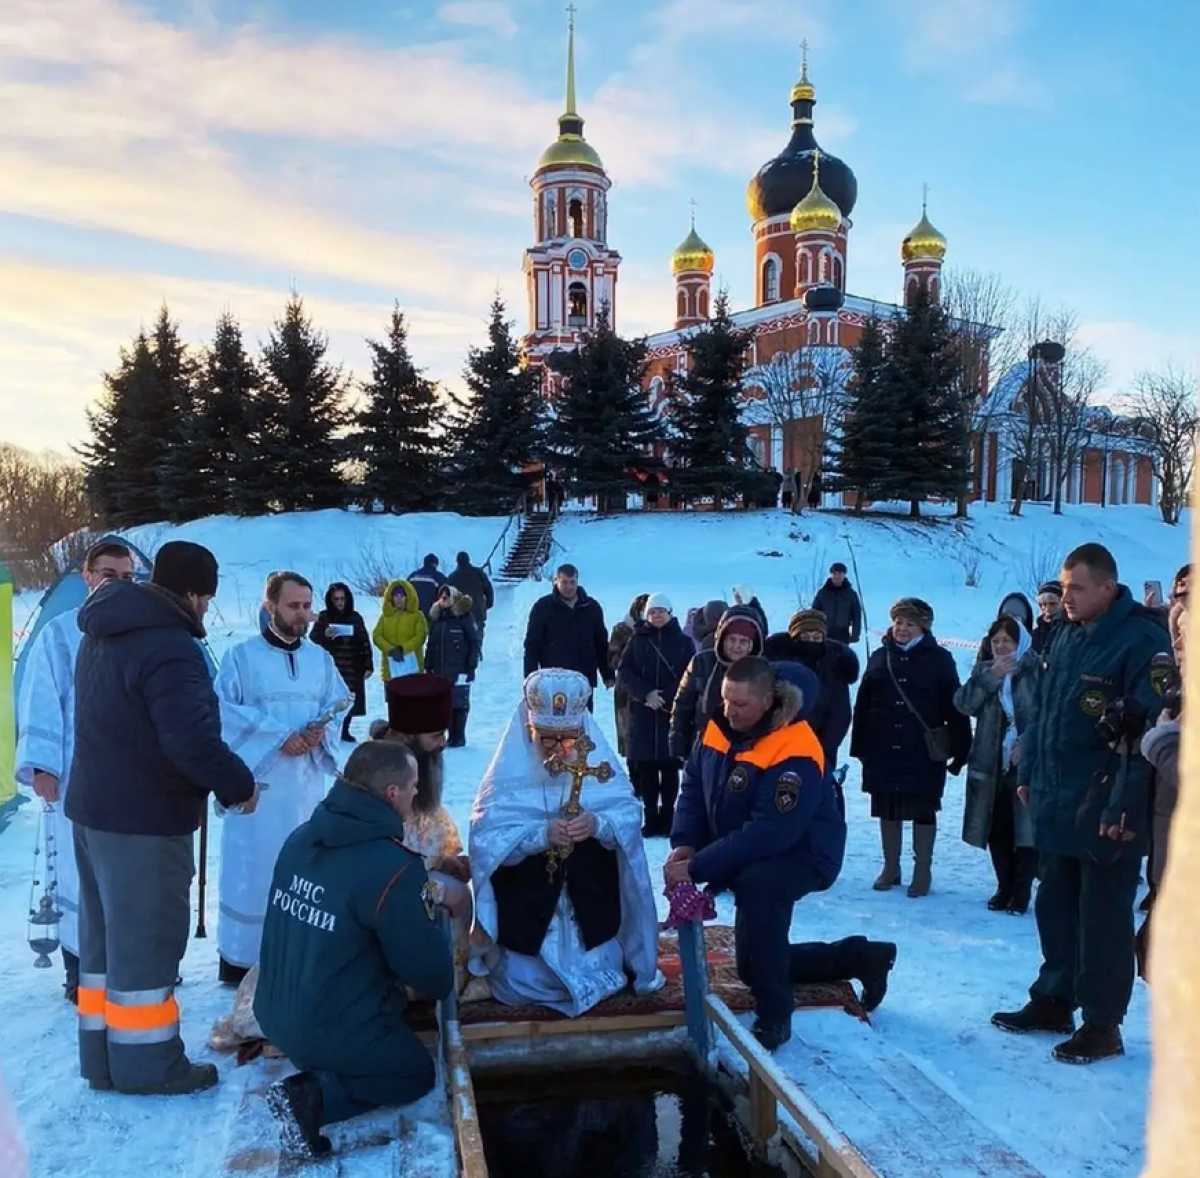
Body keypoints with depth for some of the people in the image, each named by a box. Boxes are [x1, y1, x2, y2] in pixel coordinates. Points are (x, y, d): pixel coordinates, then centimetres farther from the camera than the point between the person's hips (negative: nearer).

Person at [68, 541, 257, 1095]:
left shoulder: (104, 634, 10)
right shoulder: (169, 645, -23)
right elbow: (194, 739, -31)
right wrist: (239, 784, -14)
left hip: (94, 807, 10)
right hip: (144, 820, -10)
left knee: (105, 935, 18)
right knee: (146, 939, 2)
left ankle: (102, 1056, 29)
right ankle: (145, 1063, 14)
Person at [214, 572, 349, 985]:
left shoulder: (321, 658, 13)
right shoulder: (242, 655, -2)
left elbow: (337, 707, 10)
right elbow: (225, 710, -11)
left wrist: (320, 732, -12)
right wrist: (280, 737, -17)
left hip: (306, 781, 4)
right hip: (256, 780, -4)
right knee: (252, 868, -2)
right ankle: (241, 957, 10)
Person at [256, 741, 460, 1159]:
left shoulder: (302, 838, -4)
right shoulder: (394, 869, -26)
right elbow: (433, 978, -17)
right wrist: (428, 913, 3)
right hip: (336, 1031, -8)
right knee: (418, 1072, 19)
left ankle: (317, 1073, 7)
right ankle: (315, 1097, -3)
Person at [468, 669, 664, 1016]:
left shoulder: (597, 759, -9)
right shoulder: (511, 769, -14)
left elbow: (631, 815, -14)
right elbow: (486, 837, -22)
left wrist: (599, 824, -36)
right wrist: (542, 833, -37)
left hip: (591, 906, 2)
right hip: (527, 912, -1)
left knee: (599, 979, 11)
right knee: (526, 986, 6)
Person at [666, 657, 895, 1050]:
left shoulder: (795, 755, -32)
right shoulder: (719, 727, -10)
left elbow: (769, 833, -36)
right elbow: (693, 786, -2)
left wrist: (698, 867, -37)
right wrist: (684, 844, -20)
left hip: (802, 853, -8)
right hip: (748, 861, 8)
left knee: (757, 886, -41)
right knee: (754, 966, 16)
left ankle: (773, 1017, -24)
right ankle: (861, 957, 33)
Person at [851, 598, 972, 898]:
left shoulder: (939, 659, -3)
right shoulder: (880, 657, 6)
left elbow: (955, 708, -5)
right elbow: (863, 706, 6)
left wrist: (960, 750, -8)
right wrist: (859, 746, 3)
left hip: (924, 753, -3)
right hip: (883, 750, 3)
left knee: (923, 811, 7)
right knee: (887, 810, 11)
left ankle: (923, 871, 19)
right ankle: (890, 867, 25)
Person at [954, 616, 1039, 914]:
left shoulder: (1037, 670, -2)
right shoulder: (984, 671, 12)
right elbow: (963, 703, -3)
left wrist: (1027, 743, -17)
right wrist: (991, 676, -11)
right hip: (991, 764, 4)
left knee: (1026, 828, -2)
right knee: (997, 830, 9)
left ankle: (1021, 892, 10)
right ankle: (1004, 887, 22)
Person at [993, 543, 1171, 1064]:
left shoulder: (1142, 641, -16)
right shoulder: (1067, 637, 10)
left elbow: (1147, 730, -21)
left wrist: (1124, 807, -22)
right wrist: (1030, 773, 15)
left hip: (1106, 812, -8)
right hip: (1057, 803, 8)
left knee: (1102, 919, 4)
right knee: (1055, 907, 18)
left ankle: (1102, 1025, 18)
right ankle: (1053, 1000, 33)